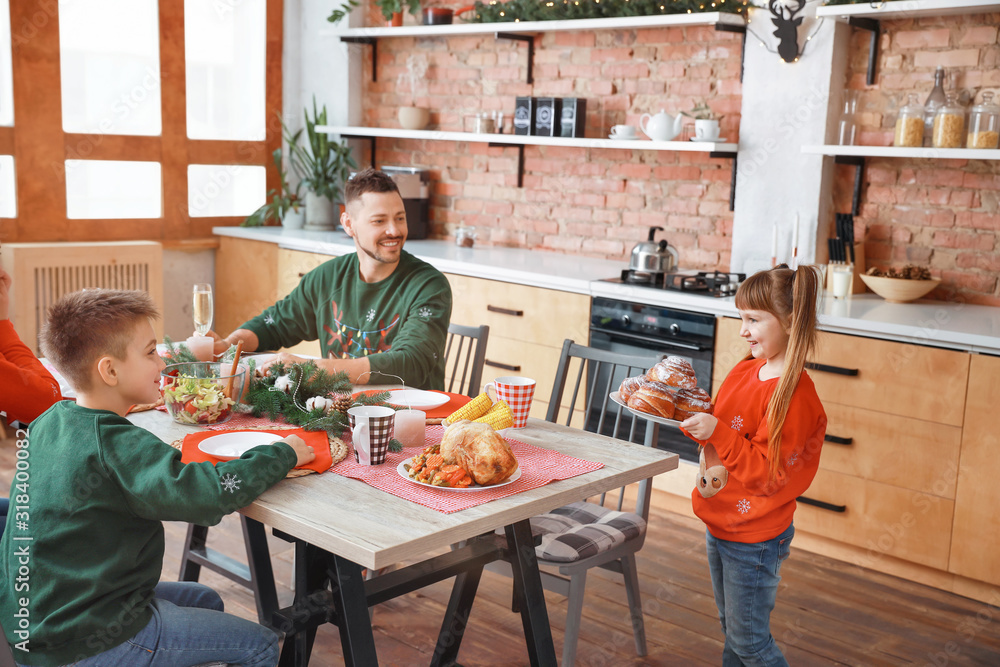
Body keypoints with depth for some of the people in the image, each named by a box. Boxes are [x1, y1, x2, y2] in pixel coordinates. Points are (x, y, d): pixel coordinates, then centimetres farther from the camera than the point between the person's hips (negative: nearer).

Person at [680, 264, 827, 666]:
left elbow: (765, 472, -25)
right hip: (719, 524, 8)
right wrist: (694, 415, -3)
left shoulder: (794, 395, -24)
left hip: (755, 539, -8)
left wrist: (716, 432, -31)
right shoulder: (746, 370, 3)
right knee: (732, 631, 22)